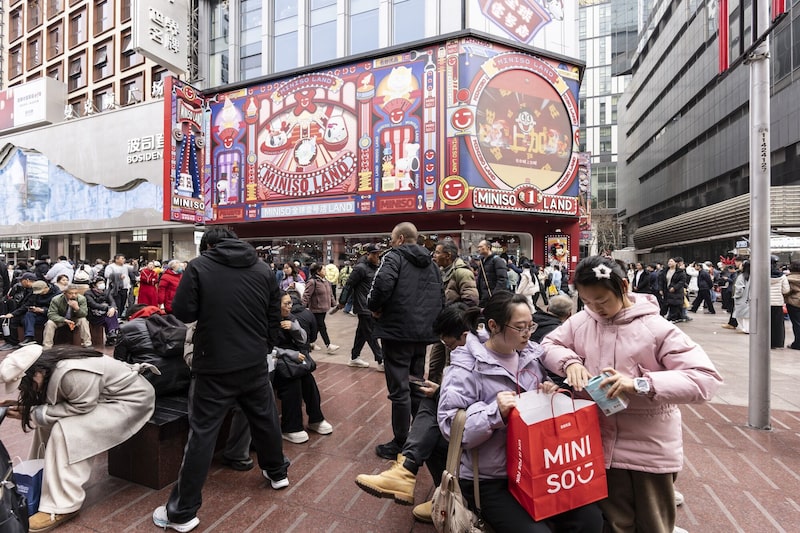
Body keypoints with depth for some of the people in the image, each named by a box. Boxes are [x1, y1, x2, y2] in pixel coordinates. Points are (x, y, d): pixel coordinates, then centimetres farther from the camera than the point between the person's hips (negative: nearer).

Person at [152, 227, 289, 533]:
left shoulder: (198, 266, -5)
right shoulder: (264, 269, 3)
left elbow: (182, 312, -7)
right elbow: (275, 316, 6)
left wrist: (206, 313, 14)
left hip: (215, 365, -3)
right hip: (255, 361, 4)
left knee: (202, 433, 6)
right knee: (265, 417, 21)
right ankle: (277, 472, 41)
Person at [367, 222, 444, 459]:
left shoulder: (394, 256, -7)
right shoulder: (431, 263, 15)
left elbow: (382, 284, -25)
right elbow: (441, 297, 17)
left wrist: (374, 306, -7)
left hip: (397, 332, -7)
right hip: (422, 333, 8)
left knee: (399, 390, 2)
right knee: (417, 387, 19)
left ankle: (401, 445, 14)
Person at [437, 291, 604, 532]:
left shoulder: (531, 356, 2)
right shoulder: (466, 369, -17)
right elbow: (450, 426, -19)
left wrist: (550, 393, -6)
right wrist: (494, 413, -31)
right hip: (489, 480, -5)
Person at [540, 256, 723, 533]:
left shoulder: (657, 328, -15)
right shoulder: (581, 321, -4)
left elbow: (706, 378, -20)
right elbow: (548, 345, 6)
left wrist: (640, 384, -32)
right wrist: (569, 362, -15)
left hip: (651, 448, -2)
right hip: (603, 444, 3)